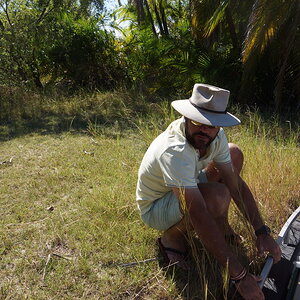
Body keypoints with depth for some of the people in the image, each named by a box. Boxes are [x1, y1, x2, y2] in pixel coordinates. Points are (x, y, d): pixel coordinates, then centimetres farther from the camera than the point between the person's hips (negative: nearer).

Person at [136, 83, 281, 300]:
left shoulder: (215, 136, -14)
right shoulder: (174, 151, -38)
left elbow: (237, 183, -10)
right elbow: (199, 217, -41)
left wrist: (263, 233, -16)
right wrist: (240, 276, -39)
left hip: (185, 187, 8)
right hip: (155, 209, -7)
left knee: (234, 153, 1)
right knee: (218, 195, -35)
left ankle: (222, 225, 6)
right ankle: (172, 236, -7)